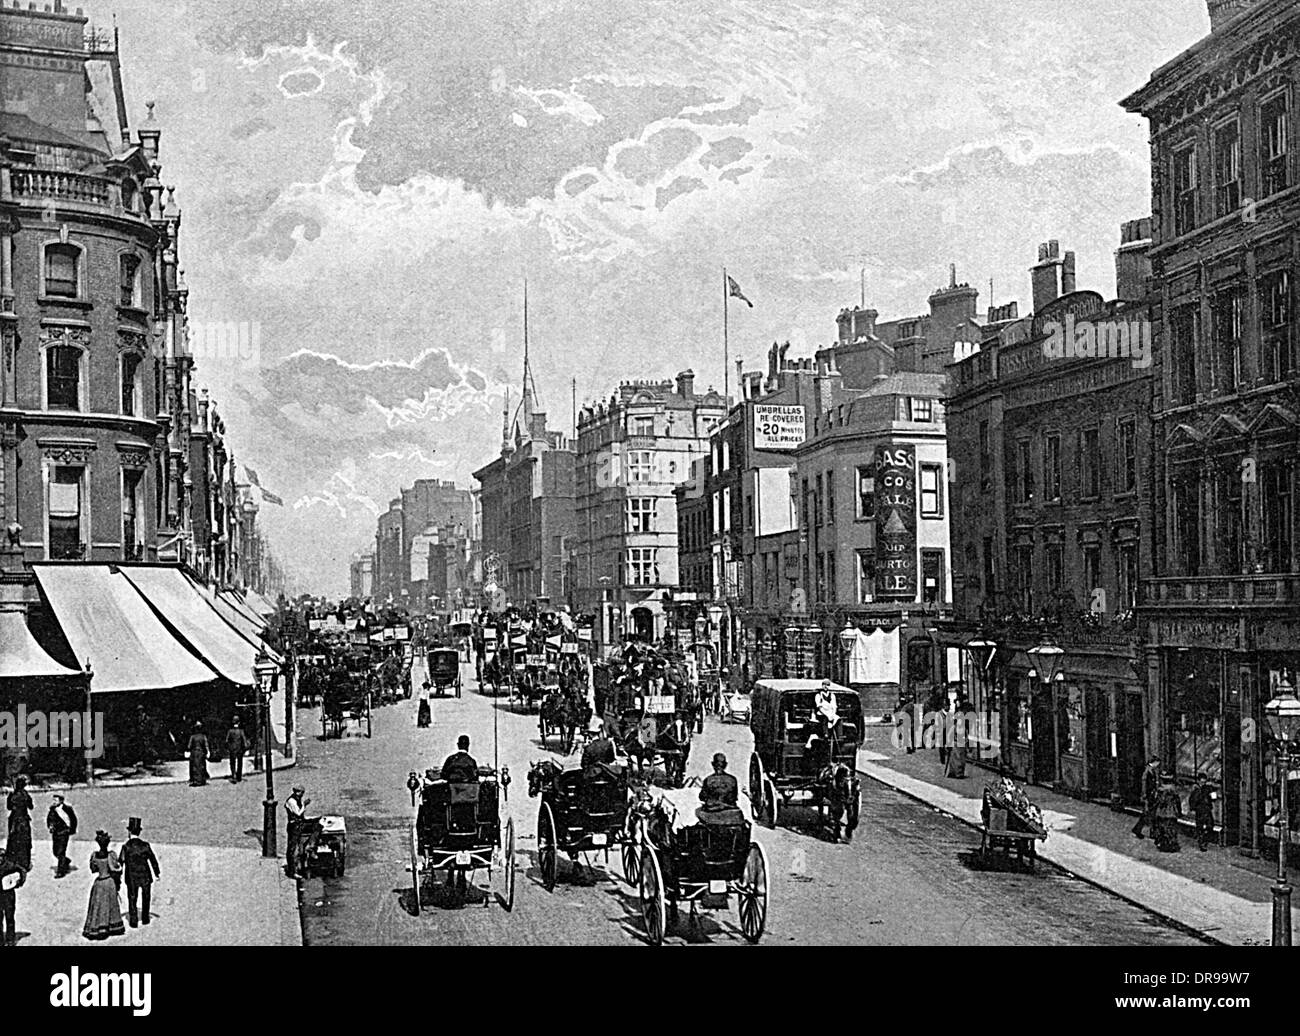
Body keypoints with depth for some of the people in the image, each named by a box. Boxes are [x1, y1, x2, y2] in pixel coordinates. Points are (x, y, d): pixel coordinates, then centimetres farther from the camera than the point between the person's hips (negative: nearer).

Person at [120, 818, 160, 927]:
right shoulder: (145, 845, -12)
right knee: (145, 898, 21)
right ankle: (145, 919, 29)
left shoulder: (126, 847, -15)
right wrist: (157, 873, 11)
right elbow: (153, 860, -3)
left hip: (131, 878, -1)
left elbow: (120, 864, -10)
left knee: (132, 899, 15)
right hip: (145, 877, 1)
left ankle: (133, 921, 19)